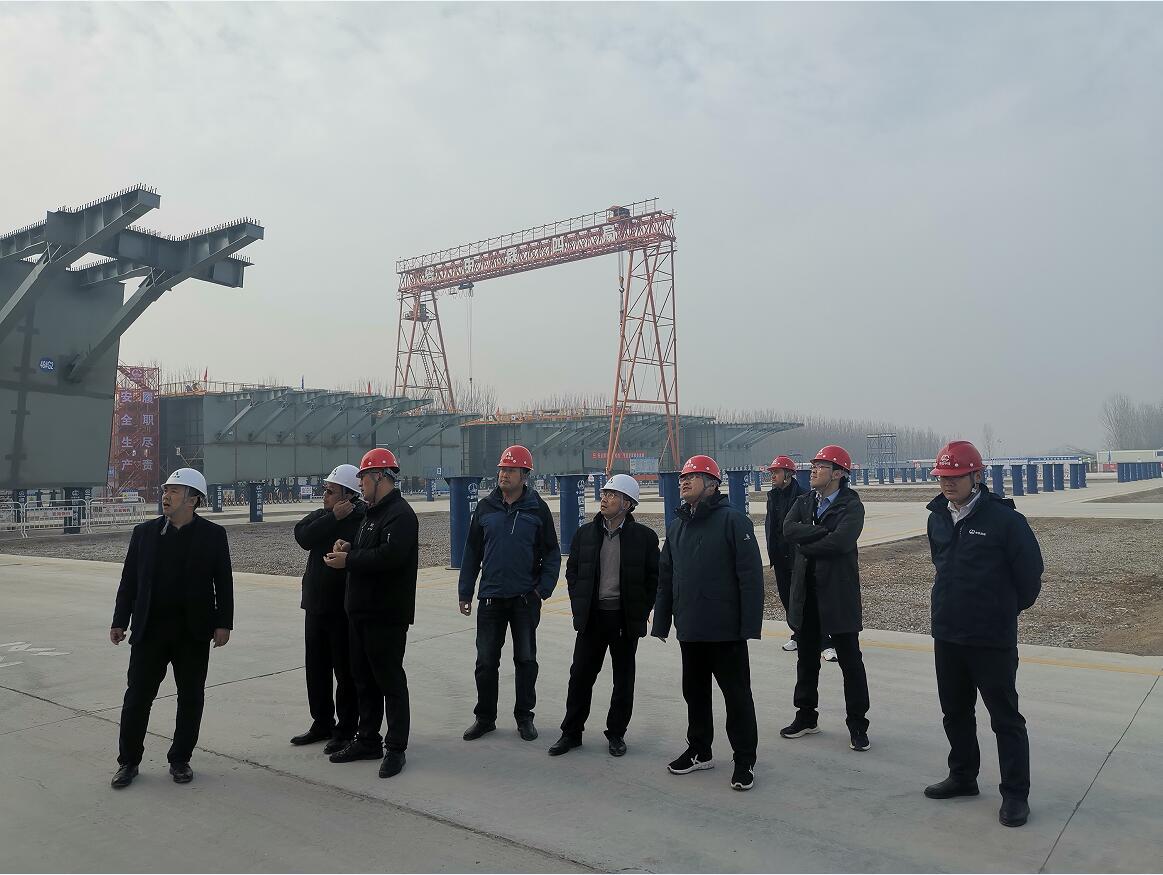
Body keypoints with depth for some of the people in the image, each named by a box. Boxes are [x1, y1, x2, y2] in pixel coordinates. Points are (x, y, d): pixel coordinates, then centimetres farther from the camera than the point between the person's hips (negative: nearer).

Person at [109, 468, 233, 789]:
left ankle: (180, 759, 23)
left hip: (194, 632, -1)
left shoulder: (213, 535, -2)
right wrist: (119, 621, 4)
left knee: (191, 698, 8)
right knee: (137, 696, 6)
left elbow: (223, 582, -2)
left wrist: (223, 623, -6)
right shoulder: (144, 532, 4)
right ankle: (128, 761, 22)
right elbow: (129, 580, 7)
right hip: (149, 629, 2)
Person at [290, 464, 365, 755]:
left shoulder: (362, 520, -16)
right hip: (316, 605, 8)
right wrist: (333, 517, -15)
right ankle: (322, 724, 33)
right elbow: (303, 536, -9)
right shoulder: (321, 515, 8)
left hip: (344, 609, -8)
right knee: (316, 668, 18)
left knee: (345, 670, 4)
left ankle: (345, 730, 16)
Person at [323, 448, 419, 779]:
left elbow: (389, 555, -29)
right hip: (361, 612, 10)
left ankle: (396, 748, 9)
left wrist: (348, 560, -18)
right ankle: (367, 740, 29)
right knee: (364, 678, 17)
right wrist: (347, 547, 3)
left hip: (387, 615, -10)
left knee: (390, 680, -1)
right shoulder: (372, 512, 17)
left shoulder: (400, 514, -16)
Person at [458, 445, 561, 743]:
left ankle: (524, 716, 23)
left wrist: (544, 588, -10)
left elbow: (551, 553, 1)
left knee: (526, 659, 9)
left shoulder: (538, 508, -2)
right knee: (486, 661, 7)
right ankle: (485, 717, 22)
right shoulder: (485, 507, 3)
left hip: (525, 599, -2)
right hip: (491, 598, 2)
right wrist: (465, 593, 4)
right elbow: (472, 552, 7)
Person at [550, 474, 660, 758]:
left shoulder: (645, 536, -4)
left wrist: (641, 611, -4)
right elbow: (572, 571, 11)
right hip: (592, 617, 2)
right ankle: (571, 733, 20)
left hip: (626, 618, -2)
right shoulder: (585, 533, 4)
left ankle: (616, 734, 24)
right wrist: (578, 606, 3)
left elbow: (654, 577, 1)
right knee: (580, 675, 6)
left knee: (624, 679, 9)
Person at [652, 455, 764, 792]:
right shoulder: (676, 526, 11)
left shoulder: (733, 520, -11)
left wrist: (750, 624, -18)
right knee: (694, 692, 17)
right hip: (689, 629, 7)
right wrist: (661, 622, 11)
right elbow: (665, 577, 14)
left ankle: (745, 760, 18)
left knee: (737, 695, 5)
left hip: (726, 629, -7)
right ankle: (699, 751, 33)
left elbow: (751, 575, -15)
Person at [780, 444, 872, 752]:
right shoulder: (804, 502, 9)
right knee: (807, 657, 15)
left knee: (850, 660, 4)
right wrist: (824, 531, -18)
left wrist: (806, 545, -12)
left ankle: (857, 724, 16)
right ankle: (806, 717, 29)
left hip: (839, 592, -6)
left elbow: (841, 541, -25)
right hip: (806, 591, 6)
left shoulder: (851, 506, -9)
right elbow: (788, 529, -9)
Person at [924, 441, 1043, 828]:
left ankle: (1015, 793, 17)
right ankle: (963, 777, 34)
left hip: (993, 639, -6)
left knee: (1005, 717, 5)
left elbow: (1030, 572, -9)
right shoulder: (937, 518, 5)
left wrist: (1009, 608, 4)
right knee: (955, 711, 18)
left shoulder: (1004, 519, -15)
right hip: (946, 635, 7)